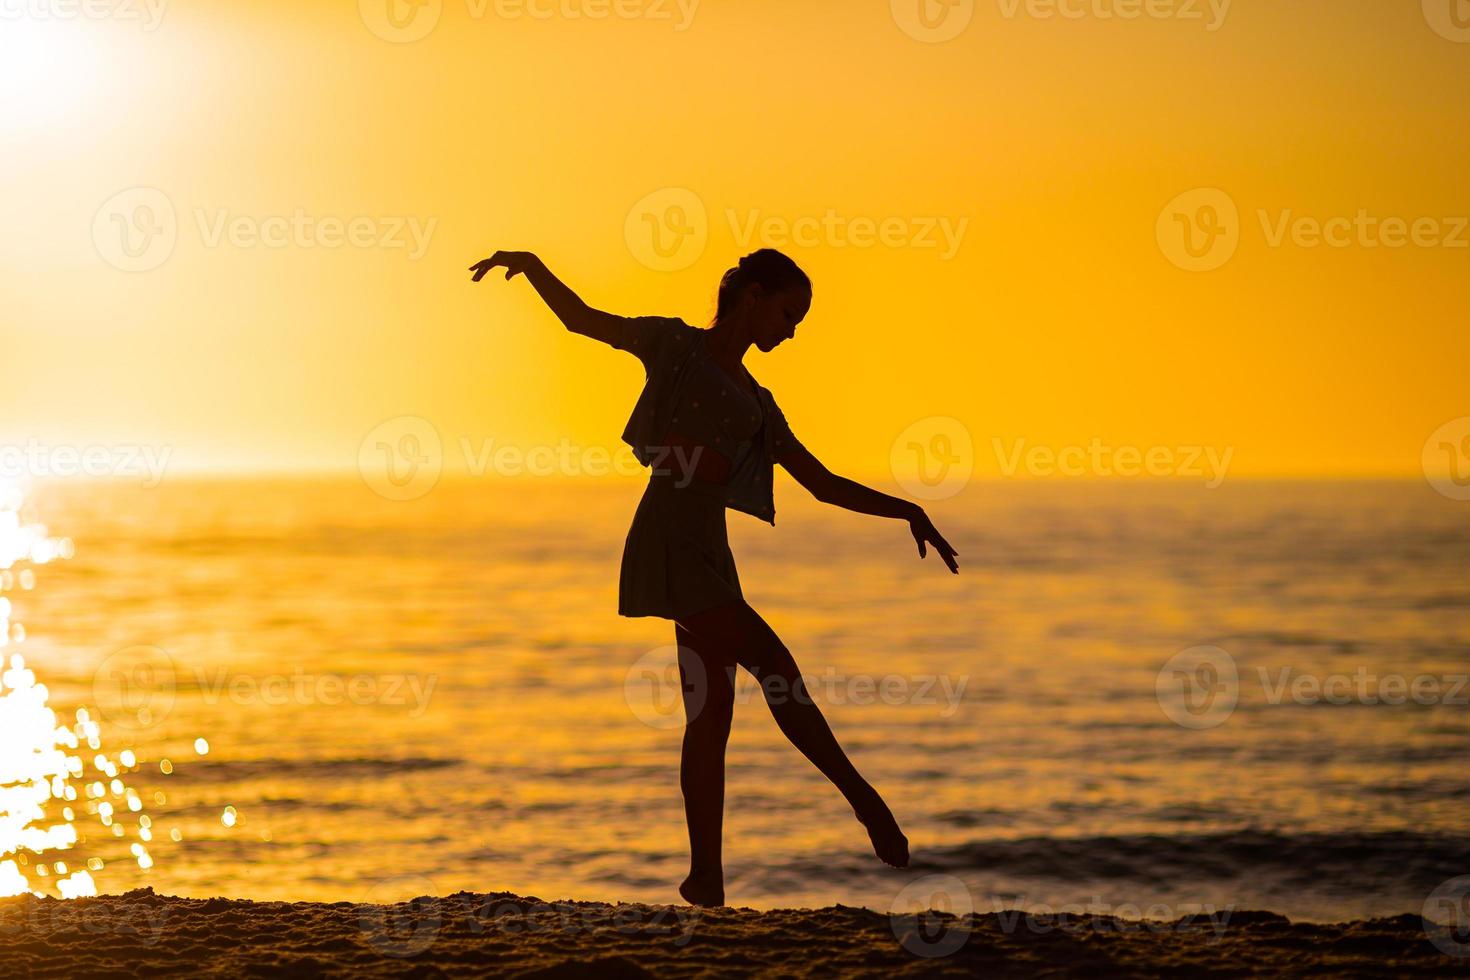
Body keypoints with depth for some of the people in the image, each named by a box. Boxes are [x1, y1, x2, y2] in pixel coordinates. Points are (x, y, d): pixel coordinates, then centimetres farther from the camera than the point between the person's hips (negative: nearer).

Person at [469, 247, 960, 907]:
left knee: (711, 717, 3)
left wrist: (906, 512, 13)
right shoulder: (678, 346, 8)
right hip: (668, 540, -7)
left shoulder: (756, 403, 23)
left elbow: (824, 485, 23)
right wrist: (531, 266, -6)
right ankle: (857, 793, -1)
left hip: (709, 555, 8)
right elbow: (582, 318, 10)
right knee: (774, 667, -13)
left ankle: (706, 879, 3)